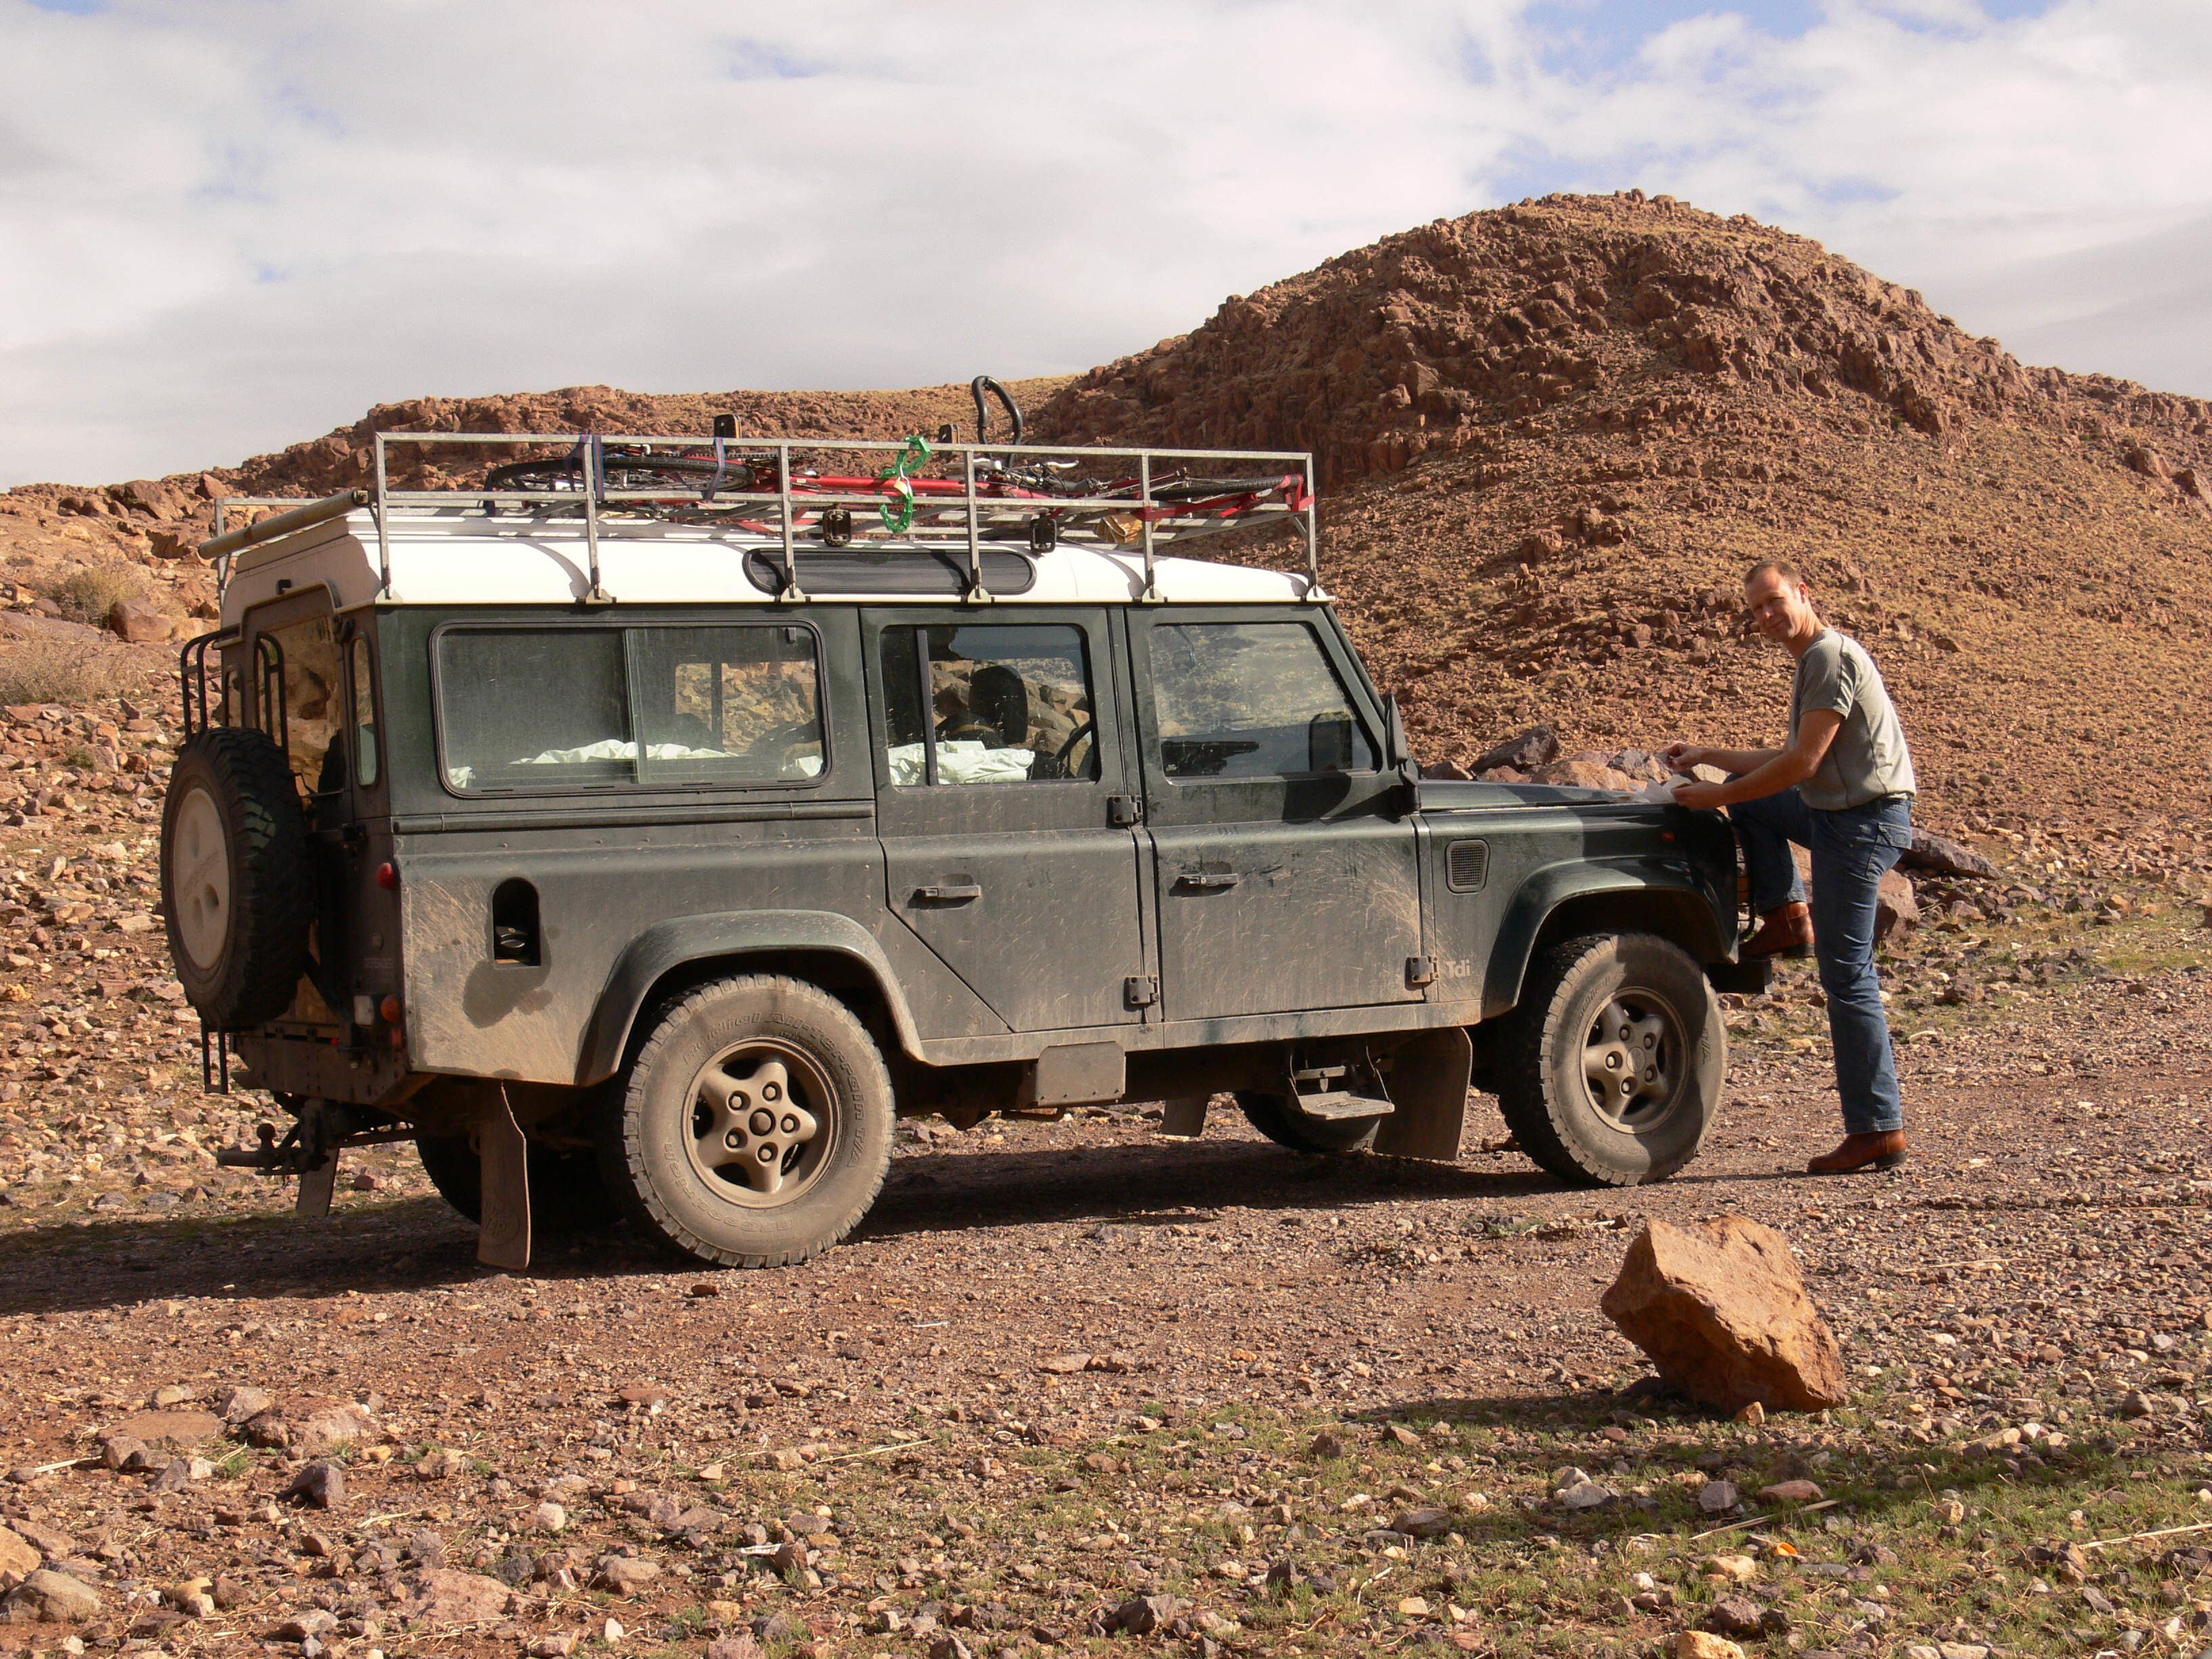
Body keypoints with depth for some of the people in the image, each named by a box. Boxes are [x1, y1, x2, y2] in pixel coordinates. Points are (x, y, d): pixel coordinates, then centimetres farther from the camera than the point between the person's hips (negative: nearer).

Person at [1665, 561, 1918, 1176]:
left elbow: (1802, 764, -20)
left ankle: (1879, 1130, -5)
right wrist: (1709, 756, 21)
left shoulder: (1831, 656, -15)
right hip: (1835, 811, 10)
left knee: (1847, 976, -8)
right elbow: (1795, 763, 24)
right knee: (1747, 795, 23)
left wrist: (1714, 796, -13)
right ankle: (1786, 917, 15)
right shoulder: (1812, 662, 18)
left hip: (1863, 822, -10)